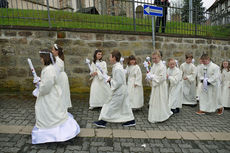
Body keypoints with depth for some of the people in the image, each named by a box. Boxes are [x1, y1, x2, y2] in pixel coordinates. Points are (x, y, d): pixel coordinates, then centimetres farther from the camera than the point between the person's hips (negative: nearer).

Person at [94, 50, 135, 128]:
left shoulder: (117, 69, -22)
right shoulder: (118, 66, 9)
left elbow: (119, 82, -24)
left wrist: (111, 81, -13)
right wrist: (111, 79, 7)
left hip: (118, 92, -10)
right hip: (122, 91, 10)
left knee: (110, 106, 0)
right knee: (124, 106, 16)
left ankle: (102, 122, 11)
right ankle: (131, 120, 26)